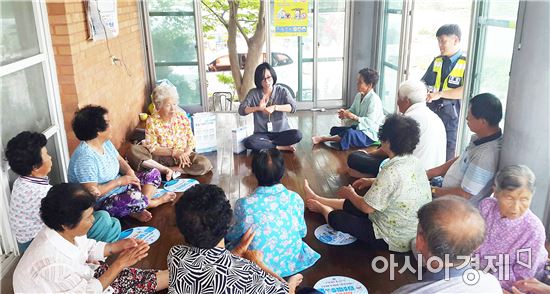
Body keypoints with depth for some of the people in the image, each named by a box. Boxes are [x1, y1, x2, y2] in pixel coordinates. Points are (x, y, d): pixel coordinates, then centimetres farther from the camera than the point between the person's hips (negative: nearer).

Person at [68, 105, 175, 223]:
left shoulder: (105, 143, 0)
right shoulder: (85, 158, -27)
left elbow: (119, 160, 12)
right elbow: (92, 193, -29)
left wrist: (130, 172, -9)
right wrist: (119, 181, -21)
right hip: (100, 203, -10)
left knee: (154, 173, 4)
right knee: (136, 199, -35)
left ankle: (138, 210, -13)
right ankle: (153, 202, 1)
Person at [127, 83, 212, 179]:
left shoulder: (182, 117, -2)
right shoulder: (152, 122, -9)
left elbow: (191, 141, 2)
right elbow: (152, 148, -11)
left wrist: (185, 154, -19)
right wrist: (173, 152, -23)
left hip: (183, 156, 2)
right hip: (161, 157, -1)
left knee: (205, 164, -27)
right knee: (133, 150, -26)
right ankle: (166, 170, -27)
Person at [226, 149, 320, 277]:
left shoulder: (244, 204, -25)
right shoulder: (295, 199, -18)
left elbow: (235, 235, -6)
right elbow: (302, 232, -1)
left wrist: (227, 235, 18)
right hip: (291, 263, 4)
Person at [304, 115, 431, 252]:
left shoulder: (391, 172, -32)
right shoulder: (414, 162, -6)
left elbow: (367, 207, -23)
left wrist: (350, 194, -4)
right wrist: (372, 181, 15)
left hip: (394, 241, -8)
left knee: (336, 217, 8)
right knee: (352, 204, 23)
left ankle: (323, 209, 41)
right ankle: (318, 199, 45)